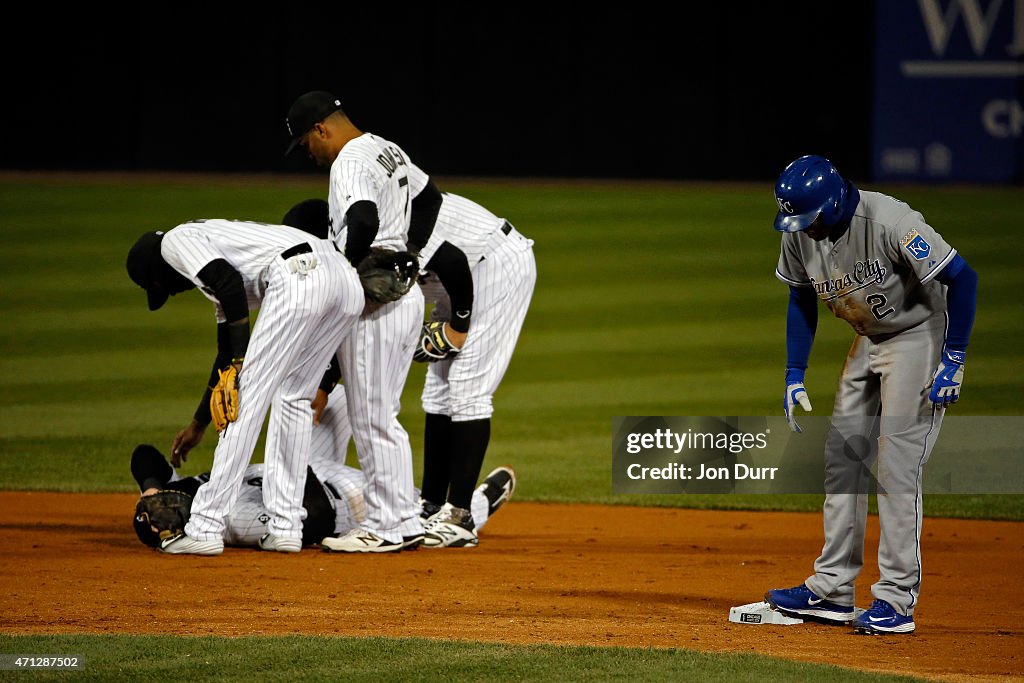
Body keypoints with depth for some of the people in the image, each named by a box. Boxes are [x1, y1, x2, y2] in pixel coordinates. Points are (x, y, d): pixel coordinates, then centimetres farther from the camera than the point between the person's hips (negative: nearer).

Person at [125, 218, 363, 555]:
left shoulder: (176, 240, 15)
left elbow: (229, 281, -7)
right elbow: (228, 351, 45)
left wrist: (240, 359, -8)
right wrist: (197, 425, 53)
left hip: (297, 277, -9)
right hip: (349, 282, 9)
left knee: (245, 398, -3)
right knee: (293, 398, 21)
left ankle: (205, 528, -2)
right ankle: (285, 527, 18)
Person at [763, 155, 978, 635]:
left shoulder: (890, 222, -31)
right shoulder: (799, 233, -10)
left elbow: (962, 278, -26)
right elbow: (802, 299, 8)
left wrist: (954, 360, -25)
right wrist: (795, 375, 3)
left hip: (919, 336, -8)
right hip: (868, 340, 8)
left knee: (897, 464, -14)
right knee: (842, 458, 7)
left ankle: (896, 601, -11)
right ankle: (832, 591, 14)